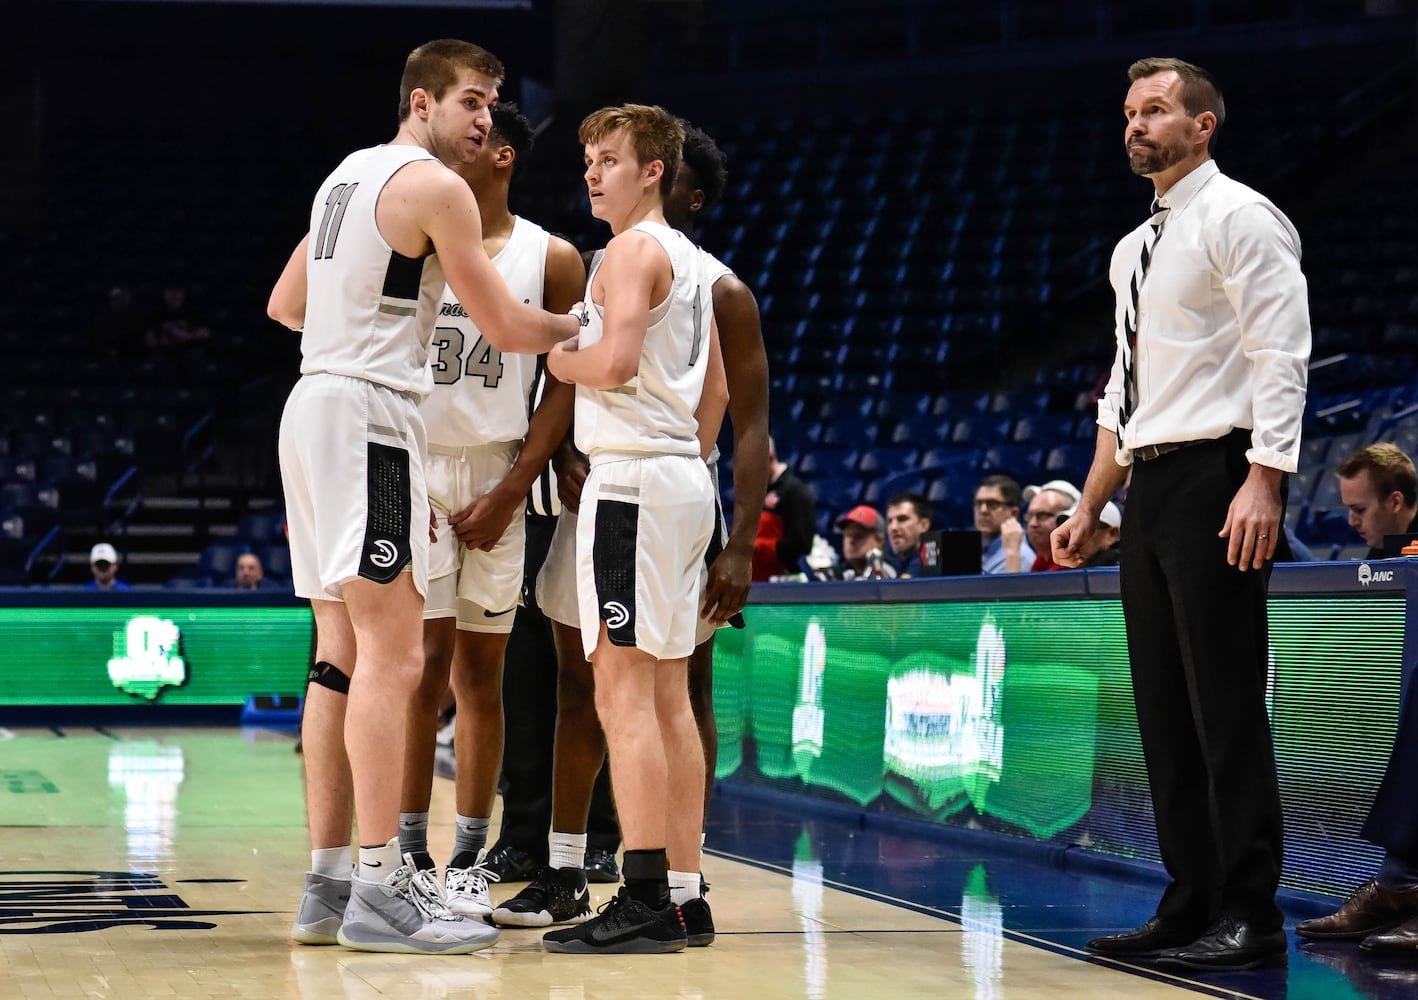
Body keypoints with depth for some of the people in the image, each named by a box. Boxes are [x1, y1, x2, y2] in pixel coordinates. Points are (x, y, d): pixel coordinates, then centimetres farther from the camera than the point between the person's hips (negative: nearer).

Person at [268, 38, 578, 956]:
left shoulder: (348, 174, 18)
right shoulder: (434, 185, -9)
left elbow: (286, 304, 26)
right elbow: (508, 330, -8)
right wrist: (583, 323, 9)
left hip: (315, 402, 10)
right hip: (372, 411, -10)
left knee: (343, 656, 9)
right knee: (393, 654, -12)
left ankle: (328, 884, 10)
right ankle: (381, 890, -15)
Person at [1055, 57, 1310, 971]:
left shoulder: (1238, 218, -4)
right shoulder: (1136, 249, 21)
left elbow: (1280, 356, -13)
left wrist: (1263, 482, -23)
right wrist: (1090, 509, 21)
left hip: (1216, 474, -9)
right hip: (1149, 484, 9)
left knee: (1226, 706, -9)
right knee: (1164, 709, 8)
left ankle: (1250, 919, -6)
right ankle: (1191, 906, 13)